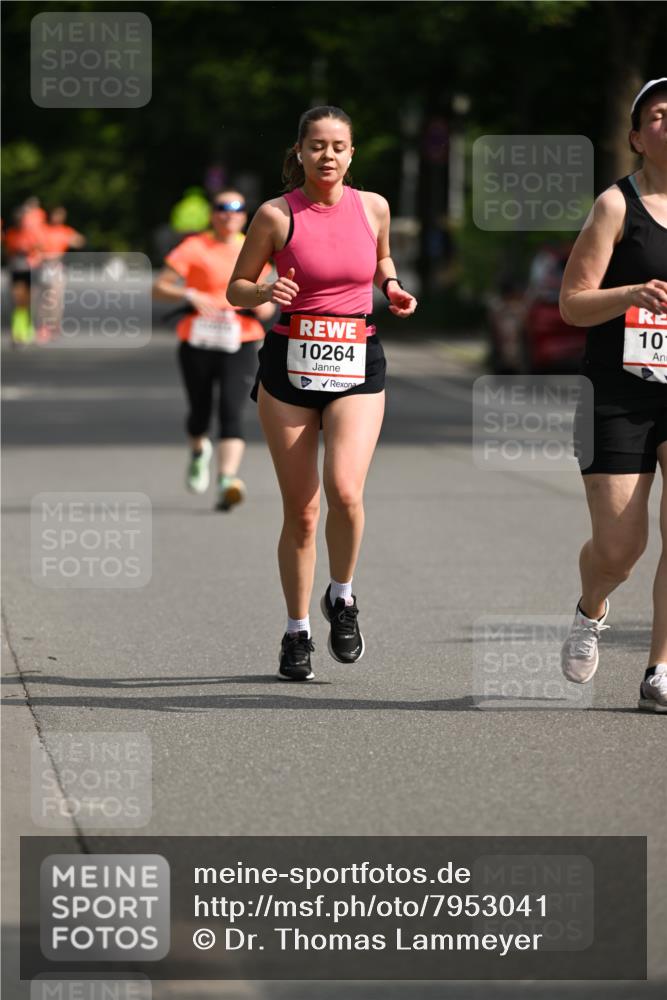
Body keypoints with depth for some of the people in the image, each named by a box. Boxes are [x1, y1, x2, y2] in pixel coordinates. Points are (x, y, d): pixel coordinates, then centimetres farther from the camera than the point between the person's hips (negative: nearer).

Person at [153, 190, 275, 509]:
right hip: (198, 343, -1)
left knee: (231, 412, -16)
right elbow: (159, 288, -6)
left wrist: (265, 306, 1)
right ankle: (199, 452, 44)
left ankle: (227, 481, -26)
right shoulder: (195, 247, -2)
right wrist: (190, 296, -23)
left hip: (239, 345, 1)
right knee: (200, 412, 9)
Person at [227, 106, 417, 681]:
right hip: (290, 363, -1)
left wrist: (391, 287, 3)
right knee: (301, 510, 2)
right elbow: (237, 288, 4)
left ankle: (342, 598, 6)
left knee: (345, 490, -20)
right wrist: (266, 294, -17)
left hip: (357, 364, 1)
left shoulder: (373, 207, 4)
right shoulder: (277, 215, -4)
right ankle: (297, 631, 19)